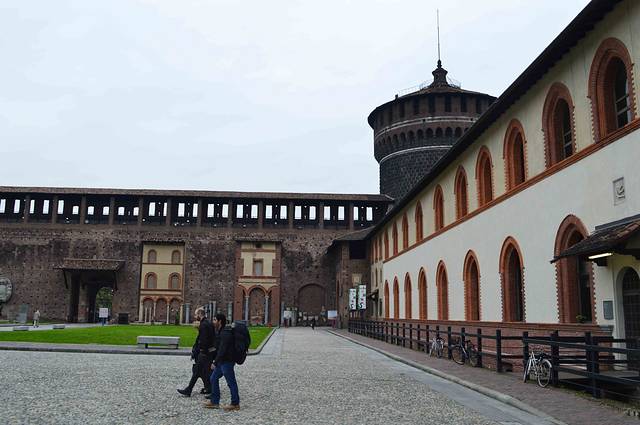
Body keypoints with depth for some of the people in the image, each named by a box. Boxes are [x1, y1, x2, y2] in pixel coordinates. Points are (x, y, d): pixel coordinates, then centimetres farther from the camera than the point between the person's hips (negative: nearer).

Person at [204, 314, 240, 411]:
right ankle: (214, 402, 20)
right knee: (214, 378, 14)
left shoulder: (225, 333, -20)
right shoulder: (221, 332, 13)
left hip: (227, 362, -11)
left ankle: (235, 404, 7)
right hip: (222, 361, 11)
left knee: (231, 382, -2)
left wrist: (215, 362, -22)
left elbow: (222, 350, -24)